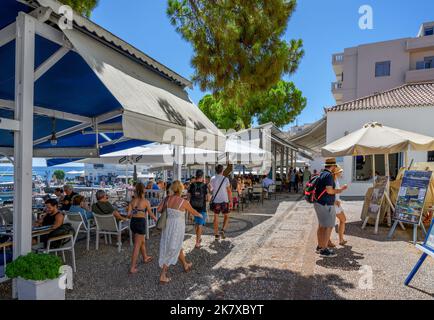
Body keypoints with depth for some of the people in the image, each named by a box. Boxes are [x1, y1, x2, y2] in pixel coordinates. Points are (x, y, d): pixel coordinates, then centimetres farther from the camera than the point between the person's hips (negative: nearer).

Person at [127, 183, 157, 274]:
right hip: (141, 222, -5)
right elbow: (151, 214, 1)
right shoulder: (146, 201, -9)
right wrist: (156, 219, 20)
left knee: (142, 241, 26)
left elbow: (129, 214, -2)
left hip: (133, 222, 6)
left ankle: (145, 258, 47)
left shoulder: (132, 201, 3)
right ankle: (132, 268, 3)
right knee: (137, 245, 1)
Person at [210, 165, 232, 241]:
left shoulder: (212, 179, 1)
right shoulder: (225, 179, -7)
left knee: (216, 217, 11)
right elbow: (229, 191, -5)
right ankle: (223, 230, -6)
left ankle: (216, 234, 14)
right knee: (226, 216, 14)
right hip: (224, 201, -2)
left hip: (215, 201, 2)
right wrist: (230, 201, 2)